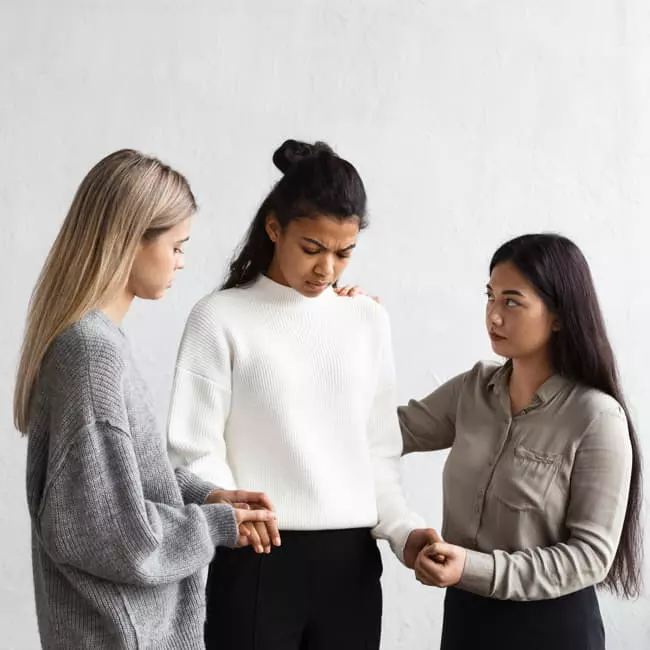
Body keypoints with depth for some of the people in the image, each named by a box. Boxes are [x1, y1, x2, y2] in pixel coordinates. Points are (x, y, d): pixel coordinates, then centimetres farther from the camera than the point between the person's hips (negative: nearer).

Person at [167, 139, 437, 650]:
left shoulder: (369, 321, 9)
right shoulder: (222, 318, -3)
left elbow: (380, 450, 11)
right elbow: (195, 450, -6)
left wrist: (402, 531, -2)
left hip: (352, 560, 4)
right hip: (257, 560, -3)